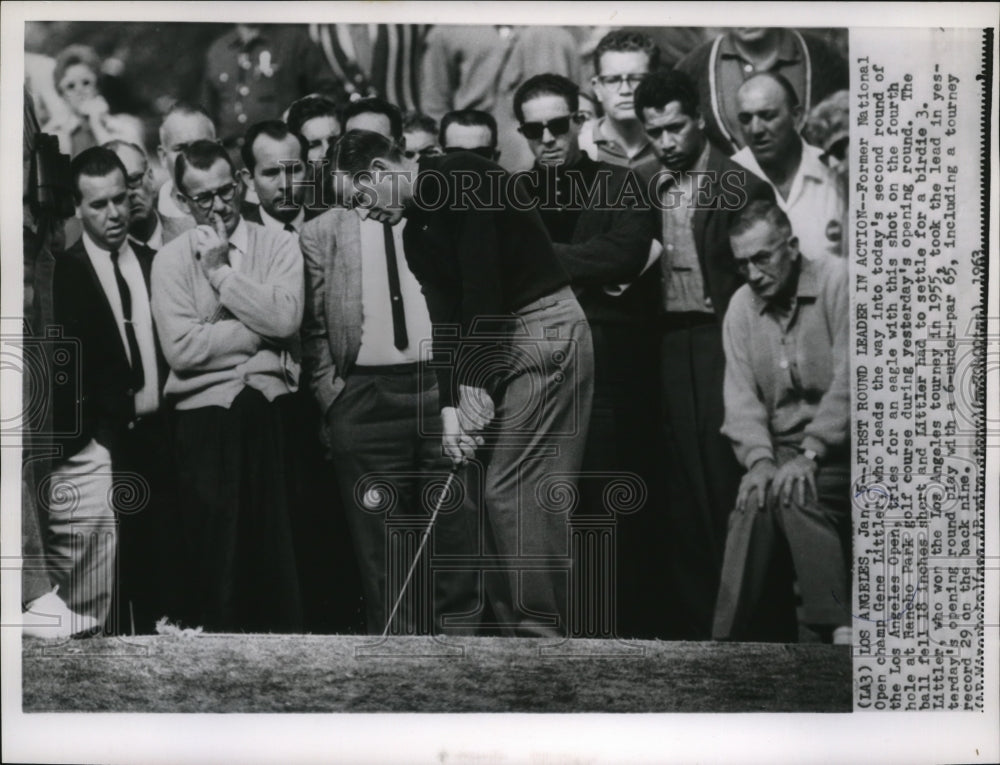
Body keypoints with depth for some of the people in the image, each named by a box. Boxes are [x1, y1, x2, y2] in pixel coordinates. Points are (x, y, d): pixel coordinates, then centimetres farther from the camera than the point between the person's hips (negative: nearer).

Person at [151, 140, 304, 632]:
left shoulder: (279, 245, 5)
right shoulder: (171, 260, 2)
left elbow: (285, 319, -12)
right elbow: (182, 349, -10)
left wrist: (221, 271, -8)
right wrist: (260, 327, -8)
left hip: (271, 410, 1)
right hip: (205, 415, 0)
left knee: (278, 551, 7)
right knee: (215, 557, 6)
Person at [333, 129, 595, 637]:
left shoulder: (462, 178, -11)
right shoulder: (415, 231, 15)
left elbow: (481, 282, -19)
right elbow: (445, 319, 8)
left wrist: (473, 382, -19)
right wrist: (450, 405, -2)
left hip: (545, 327, -9)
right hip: (501, 340, 9)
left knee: (511, 490, -11)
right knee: (507, 490, 6)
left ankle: (538, 629, -4)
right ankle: (519, 623, 13)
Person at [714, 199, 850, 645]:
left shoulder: (837, 280, -7)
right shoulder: (741, 307, 9)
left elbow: (849, 378, -15)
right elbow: (741, 395, 2)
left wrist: (810, 454, -22)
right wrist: (759, 458, -15)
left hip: (839, 442, -4)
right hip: (780, 446, 4)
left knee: (794, 493, -30)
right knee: (755, 500, -24)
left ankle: (839, 626, -23)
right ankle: (738, 637, -19)